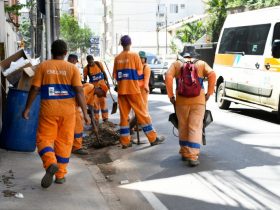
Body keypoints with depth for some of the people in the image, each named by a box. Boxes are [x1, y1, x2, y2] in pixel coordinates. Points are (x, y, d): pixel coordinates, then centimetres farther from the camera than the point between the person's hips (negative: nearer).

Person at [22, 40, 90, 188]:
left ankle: (50, 163, -20)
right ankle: (60, 174, 15)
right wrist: (85, 112, -2)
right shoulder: (72, 68, 0)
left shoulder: (43, 66, 0)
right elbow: (79, 91, -6)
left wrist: (27, 108, 8)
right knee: (64, 141, 11)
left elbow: (35, 89, -2)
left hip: (48, 108, -1)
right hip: (67, 109, 1)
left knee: (44, 138, 7)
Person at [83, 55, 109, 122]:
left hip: (102, 84, 1)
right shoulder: (86, 68, -11)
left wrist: (107, 82, 3)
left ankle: (105, 118, 13)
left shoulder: (99, 64, -6)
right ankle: (96, 119, 9)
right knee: (95, 102, 1)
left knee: (103, 101, 5)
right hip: (93, 86, -1)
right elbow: (85, 78, -7)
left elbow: (104, 73, 4)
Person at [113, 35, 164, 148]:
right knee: (142, 113, 2)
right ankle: (153, 138, 5)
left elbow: (115, 75, 9)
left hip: (121, 90, 4)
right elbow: (140, 72, -2)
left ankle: (125, 141, 8)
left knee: (123, 115, 8)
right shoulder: (134, 55, -6)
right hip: (133, 89, -4)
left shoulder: (117, 58, 5)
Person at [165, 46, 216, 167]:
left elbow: (168, 76, -4)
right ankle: (192, 157, -10)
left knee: (183, 127, 16)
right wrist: (209, 93, 1)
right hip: (198, 99, -1)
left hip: (181, 100, 1)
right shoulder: (201, 64, 14)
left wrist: (170, 95, 0)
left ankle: (184, 153, 24)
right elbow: (212, 75, -3)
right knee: (195, 128, -1)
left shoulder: (177, 64, 13)